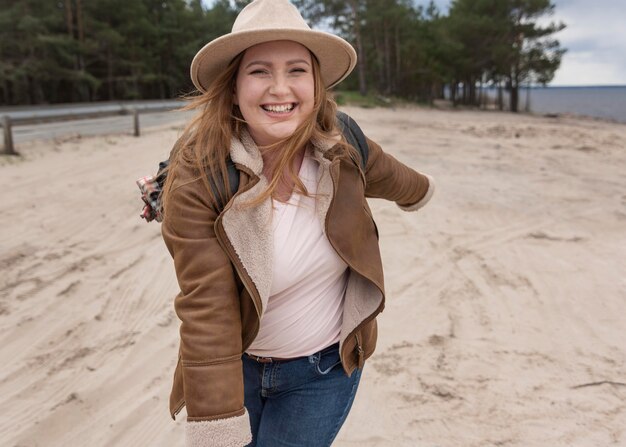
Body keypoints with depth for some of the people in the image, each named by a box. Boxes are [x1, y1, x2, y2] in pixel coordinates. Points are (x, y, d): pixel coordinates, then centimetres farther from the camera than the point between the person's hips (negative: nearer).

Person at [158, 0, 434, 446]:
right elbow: (207, 313, -27)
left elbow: (393, 178, 11)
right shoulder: (197, 179, -24)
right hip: (235, 369, -1)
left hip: (324, 370, 2)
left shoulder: (343, 150, -13)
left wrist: (421, 191, 32)